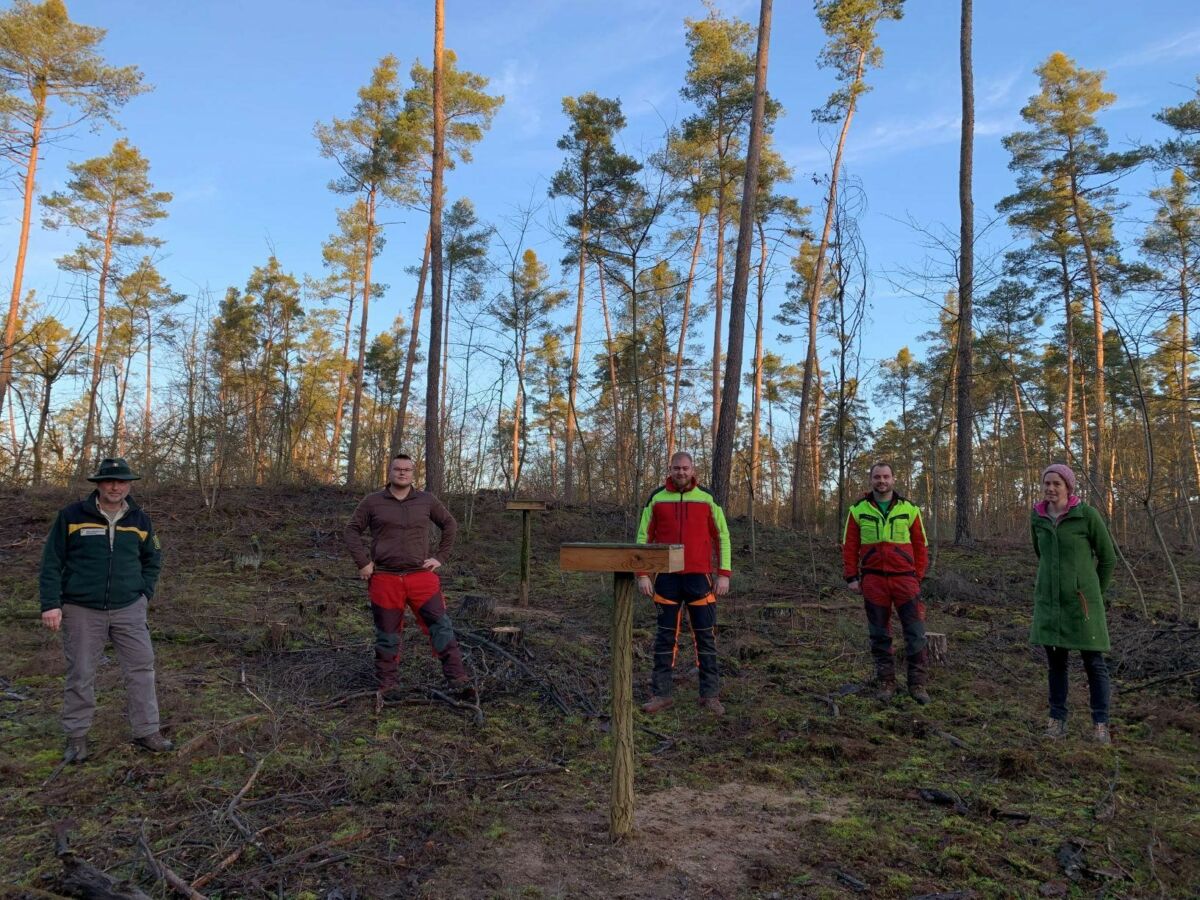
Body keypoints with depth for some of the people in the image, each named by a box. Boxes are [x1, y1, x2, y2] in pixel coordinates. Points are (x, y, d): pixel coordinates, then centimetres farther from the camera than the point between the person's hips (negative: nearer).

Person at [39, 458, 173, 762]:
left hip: (128, 610, 2)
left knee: (141, 668, 1)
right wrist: (51, 604, -8)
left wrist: (145, 593, 6)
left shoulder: (140, 519, 5)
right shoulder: (71, 516, -4)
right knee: (80, 675, 5)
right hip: (82, 611, -2)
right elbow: (52, 562, -2)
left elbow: (152, 559, 17)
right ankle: (76, 737, 21)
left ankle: (147, 731, 11)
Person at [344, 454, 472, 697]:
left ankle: (459, 680, -6)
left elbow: (450, 524, 17)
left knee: (441, 627, -7)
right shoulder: (372, 502, 4)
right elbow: (352, 530, 10)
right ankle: (385, 686, 20)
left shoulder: (427, 501, 7)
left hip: (422, 577, 1)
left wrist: (440, 557, 8)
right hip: (384, 580, 0)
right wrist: (363, 562, 0)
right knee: (387, 636, 8)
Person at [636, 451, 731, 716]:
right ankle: (660, 694, 14)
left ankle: (710, 695, 14)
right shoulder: (656, 499, 4)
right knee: (665, 637, 6)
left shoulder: (707, 499, 3)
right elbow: (644, 537, 6)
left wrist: (724, 575, -2)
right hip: (667, 578, 1)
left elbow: (722, 537, 5)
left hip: (699, 577, 0)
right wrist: (642, 574, -2)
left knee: (705, 636, 4)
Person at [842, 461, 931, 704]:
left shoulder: (909, 509, 5)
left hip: (904, 578, 0)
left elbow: (920, 545, 7)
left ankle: (918, 684, 10)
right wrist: (851, 577, -1)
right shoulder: (858, 510, 5)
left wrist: (918, 577, 2)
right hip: (873, 581, 0)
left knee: (915, 632, -1)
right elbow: (849, 546, 5)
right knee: (879, 635, 8)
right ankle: (885, 682, 18)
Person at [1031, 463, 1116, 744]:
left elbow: (1108, 558, 0)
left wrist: (1094, 594, 7)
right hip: (1049, 601, 3)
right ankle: (1057, 720, 17)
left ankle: (1101, 725, 11)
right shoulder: (1038, 518, 2)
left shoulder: (1087, 515, -10)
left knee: (1094, 662, 3)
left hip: (1081, 602, -3)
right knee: (1056, 662, 8)